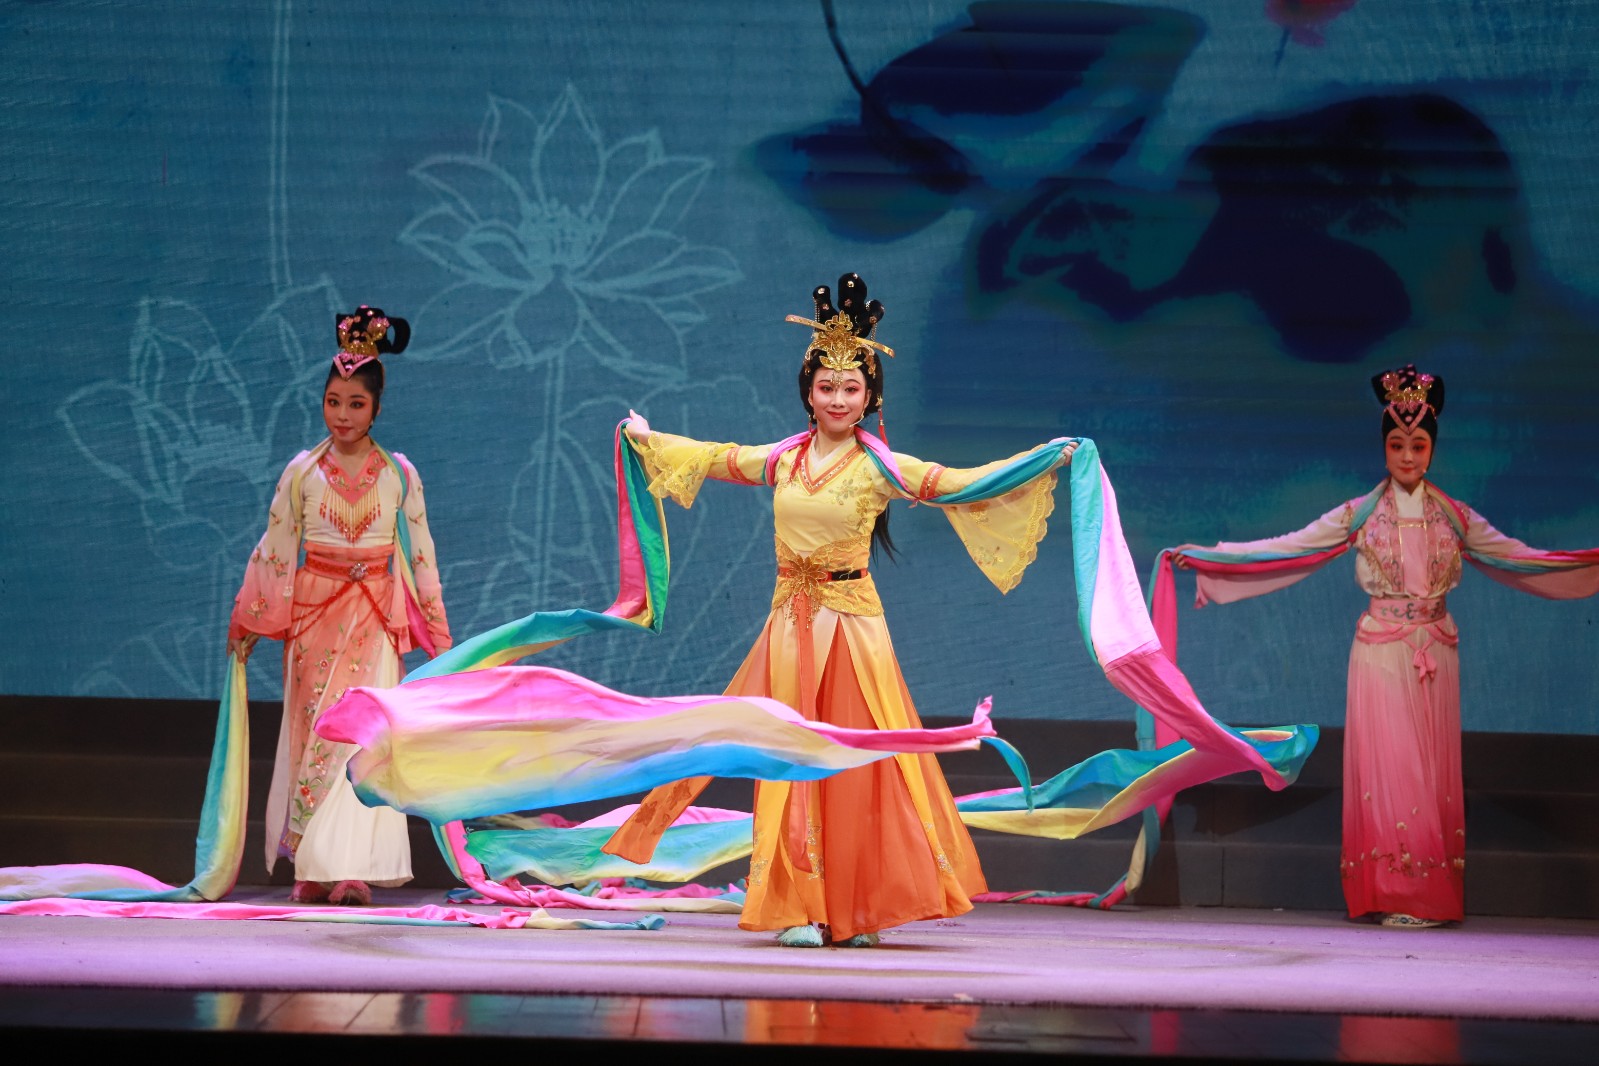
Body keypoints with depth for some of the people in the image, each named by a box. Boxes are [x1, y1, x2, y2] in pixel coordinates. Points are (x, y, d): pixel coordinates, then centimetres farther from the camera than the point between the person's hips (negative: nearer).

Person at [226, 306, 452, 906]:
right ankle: (312, 868, 4)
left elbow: (420, 553, 7)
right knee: (314, 730, -1)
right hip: (313, 614, 1)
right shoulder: (302, 473, 3)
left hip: (375, 619, -1)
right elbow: (274, 548, 7)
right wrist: (247, 622, 8)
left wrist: (435, 631, 8)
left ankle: (352, 868, -13)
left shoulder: (399, 474, 3)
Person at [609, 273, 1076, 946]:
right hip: (790, 622, 3)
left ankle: (859, 910, 5)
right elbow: (715, 459, 23)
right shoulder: (781, 460, 7)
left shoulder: (880, 468, -3)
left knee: (858, 761, -3)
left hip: (852, 621, -3)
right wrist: (649, 438, 34)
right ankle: (801, 908, 4)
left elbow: (959, 482, -9)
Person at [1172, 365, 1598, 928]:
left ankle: (1430, 895, 3)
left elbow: (1517, 558, 14)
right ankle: (1394, 894, -5)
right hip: (1381, 654, -2)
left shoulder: (1454, 518, 8)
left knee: (1431, 766, 1)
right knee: (1387, 764, -6)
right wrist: (1200, 556, -6)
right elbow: (1288, 548, 0)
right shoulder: (1359, 515, 2)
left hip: (1434, 656, 2)